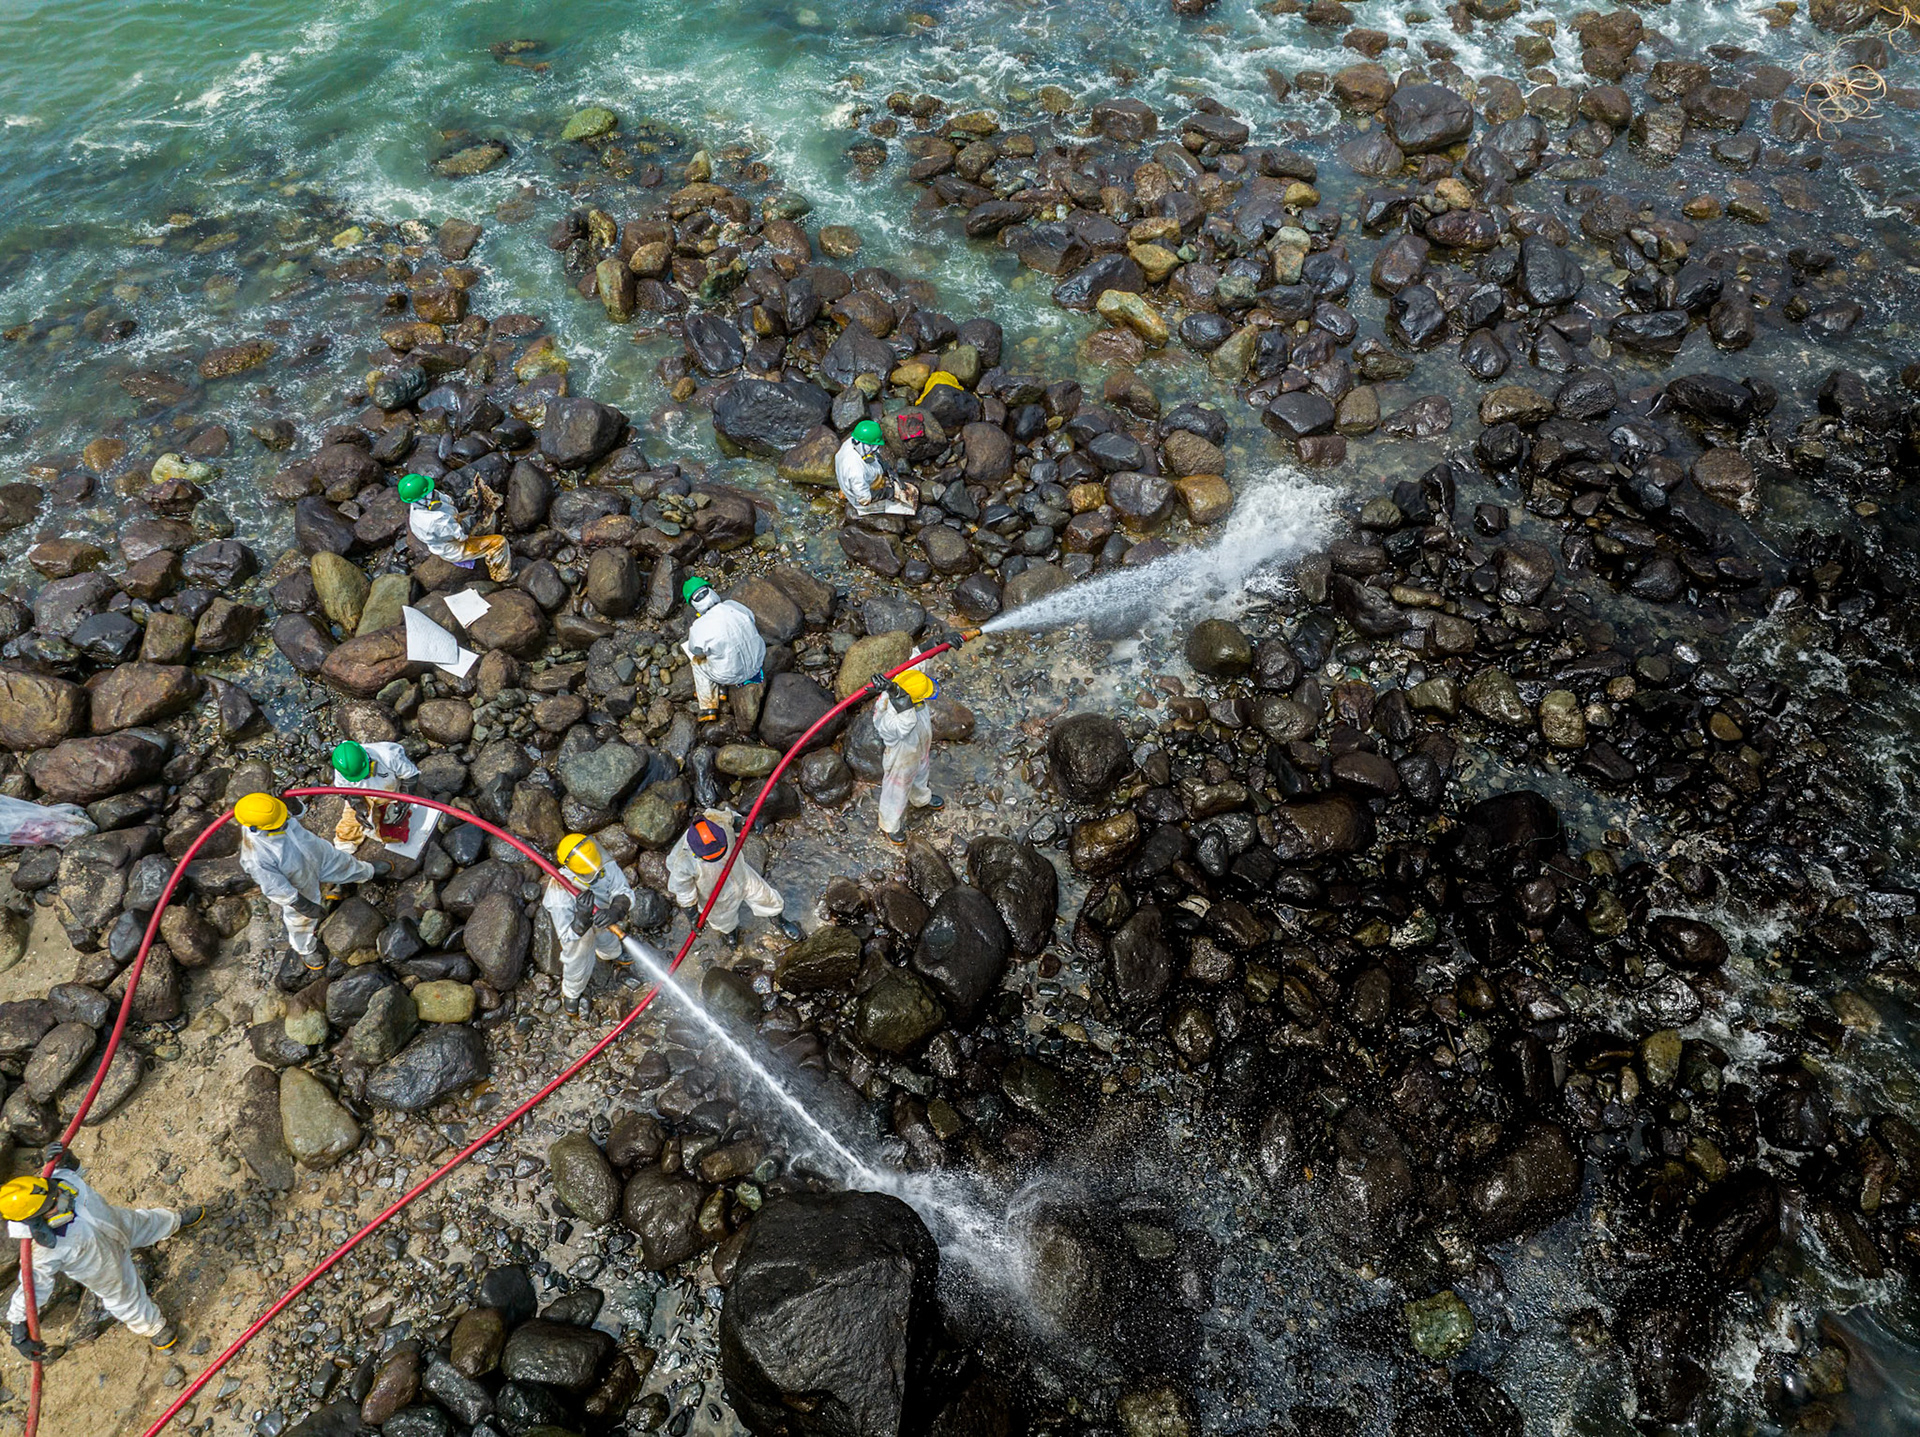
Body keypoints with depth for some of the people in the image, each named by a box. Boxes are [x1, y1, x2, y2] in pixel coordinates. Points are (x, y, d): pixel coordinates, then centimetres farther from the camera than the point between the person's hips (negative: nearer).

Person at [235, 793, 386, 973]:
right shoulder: (255, 857, -44)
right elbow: (275, 888, -29)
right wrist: (303, 905, -19)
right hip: (298, 885, -4)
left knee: (344, 864, 30)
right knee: (301, 920, 23)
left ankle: (369, 872, 66)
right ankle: (307, 950, 55)